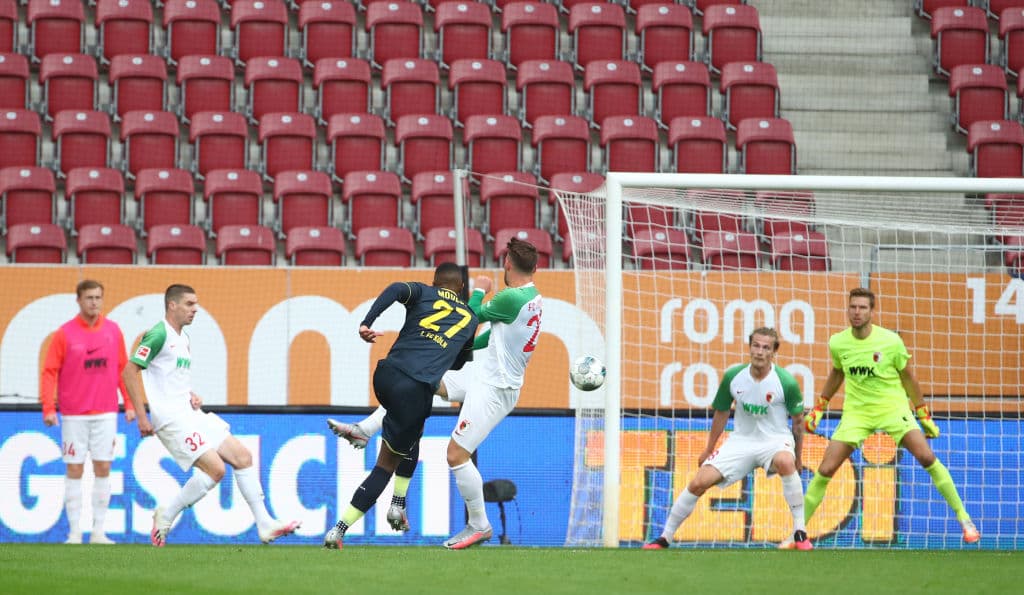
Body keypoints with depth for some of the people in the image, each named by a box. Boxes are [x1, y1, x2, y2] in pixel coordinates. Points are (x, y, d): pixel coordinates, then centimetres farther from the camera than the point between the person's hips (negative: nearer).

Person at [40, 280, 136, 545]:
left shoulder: (112, 331, 6)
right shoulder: (65, 333, -3)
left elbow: (123, 369, 12)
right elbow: (50, 372, -4)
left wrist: (129, 404, 7)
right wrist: (48, 408, -11)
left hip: (105, 413, 2)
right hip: (74, 414, -2)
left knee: (103, 469, 1)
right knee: (75, 470, -1)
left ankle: (99, 531, 7)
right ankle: (75, 531, 4)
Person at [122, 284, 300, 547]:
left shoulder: (183, 338, 19)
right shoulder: (160, 335, -10)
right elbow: (130, 371, -15)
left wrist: (192, 396, 9)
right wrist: (142, 417, -18)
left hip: (192, 414, 10)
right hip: (172, 418, -10)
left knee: (242, 456, 2)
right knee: (215, 468, -18)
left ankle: (265, 525, 4)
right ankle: (165, 516, -2)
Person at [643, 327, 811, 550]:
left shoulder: (786, 382, -15)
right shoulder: (733, 377, -7)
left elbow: (798, 421, -1)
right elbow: (721, 413, 10)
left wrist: (798, 458, 5)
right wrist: (709, 449, 17)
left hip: (775, 440, -3)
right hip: (741, 440, 3)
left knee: (785, 462, -40)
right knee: (698, 483, -11)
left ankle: (800, 532, -28)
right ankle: (664, 538, 5)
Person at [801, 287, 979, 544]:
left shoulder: (890, 341, -12)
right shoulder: (837, 343, -4)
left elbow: (907, 378, 2)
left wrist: (925, 416, 5)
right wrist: (819, 408, 18)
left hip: (892, 406, -2)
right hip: (856, 411, 2)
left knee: (927, 457, -18)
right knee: (825, 470, -7)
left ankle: (964, 519, -5)